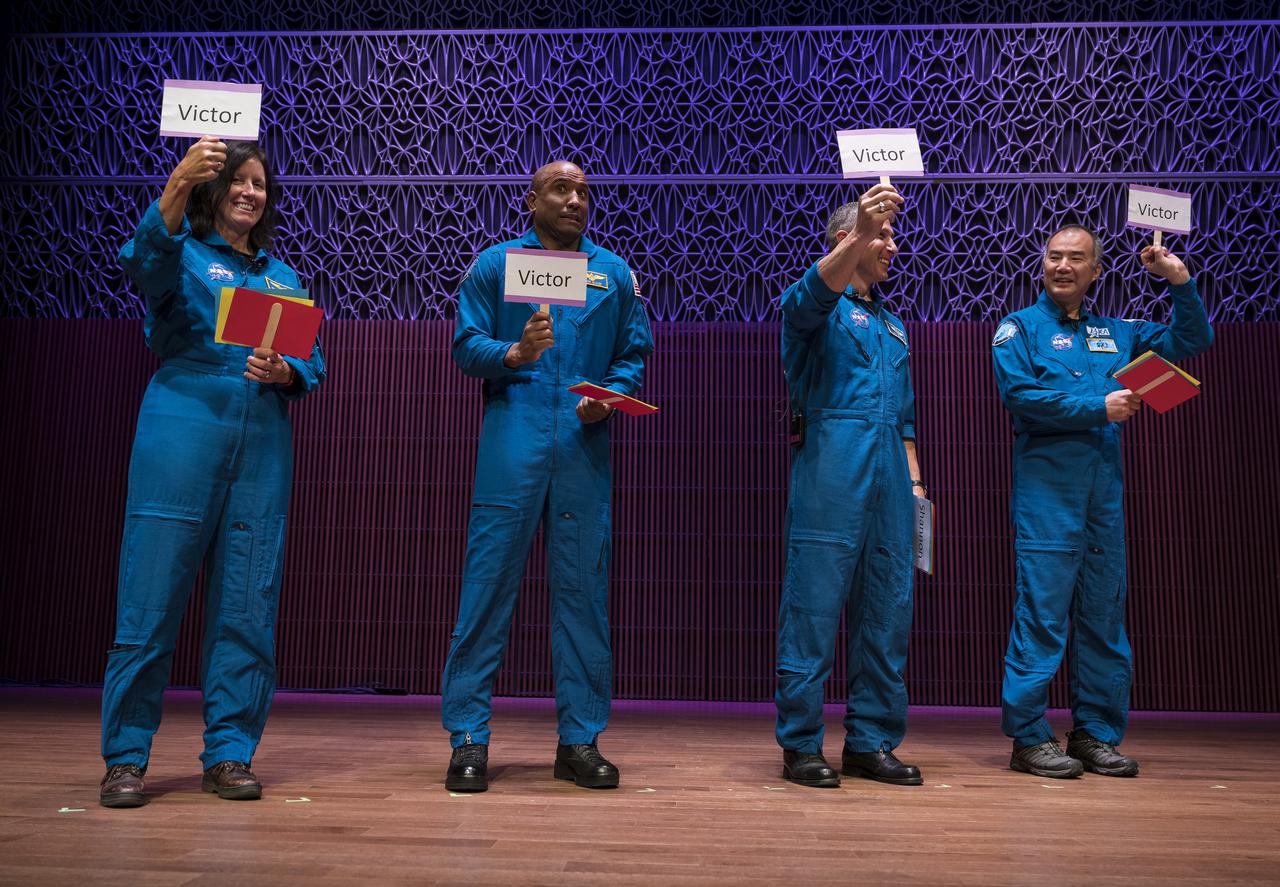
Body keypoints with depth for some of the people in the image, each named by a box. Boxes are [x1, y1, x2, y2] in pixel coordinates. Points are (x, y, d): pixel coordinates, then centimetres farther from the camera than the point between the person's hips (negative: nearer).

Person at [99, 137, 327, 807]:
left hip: (263, 443, 4)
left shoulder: (282, 276, 19)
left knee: (248, 603, 3)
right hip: (183, 431, -4)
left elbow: (313, 363, 13)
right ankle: (125, 757, 9)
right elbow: (143, 264, -18)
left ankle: (229, 753, 13)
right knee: (152, 594, -3)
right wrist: (177, 185, -33)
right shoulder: (184, 253, 7)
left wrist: (285, 374, -9)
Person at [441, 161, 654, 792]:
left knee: (583, 587, 2)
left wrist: (609, 397, -5)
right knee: (489, 582, -5)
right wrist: (513, 354, -15)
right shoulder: (495, 264, 11)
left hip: (584, 442, 2)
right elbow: (467, 345, 4)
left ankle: (579, 740, 11)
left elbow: (634, 355, 13)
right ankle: (468, 740, 3)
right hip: (512, 439, -2)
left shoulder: (614, 272, 17)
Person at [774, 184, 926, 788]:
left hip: (888, 475, 7)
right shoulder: (820, 306, 5)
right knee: (814, 603, -5)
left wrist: (914, 479, 15)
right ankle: (801, 745, 3)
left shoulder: (891, 324, 25)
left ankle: (871, 742, 17)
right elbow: (813, 292, -22)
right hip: (830, 470, -7)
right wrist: (860, 234, -37)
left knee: (888, 610, 7)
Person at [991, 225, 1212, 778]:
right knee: (1042, 610, -7)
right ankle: (1028, 737, -1)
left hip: (1104, 484, 6)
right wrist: (1100, 407, -12)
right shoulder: (1021, 327, 3)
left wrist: (1181, 282, 8)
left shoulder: (1114, 333, 18)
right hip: (1046, 483, -5)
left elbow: (1191, 342, 22)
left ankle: (1097, 734, 16)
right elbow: (1019, 395, -11)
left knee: (1104, 613, 7)